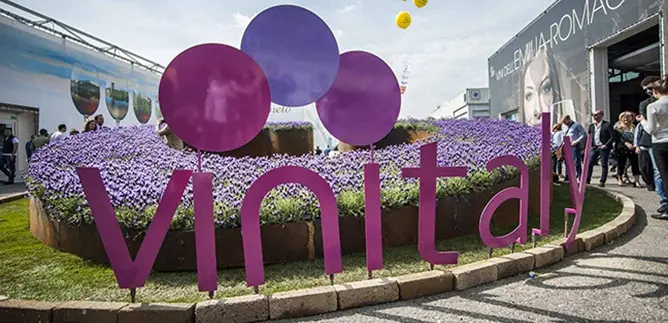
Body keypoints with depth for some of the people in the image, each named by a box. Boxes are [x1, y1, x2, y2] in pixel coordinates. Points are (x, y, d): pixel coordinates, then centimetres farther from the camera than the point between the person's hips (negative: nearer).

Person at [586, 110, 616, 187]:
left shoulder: (607, 125, -5)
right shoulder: (591, 126, 12)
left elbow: (613, 137, -8)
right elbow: (589, 136, 20)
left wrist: (606, 145, -15)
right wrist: (590, 145, 6)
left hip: (603, 148, -5)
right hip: (594, 147, 5)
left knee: (604, 165, 0)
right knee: (589, 163, 1)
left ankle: (602, 181, 4)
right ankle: (587, 179, 10)